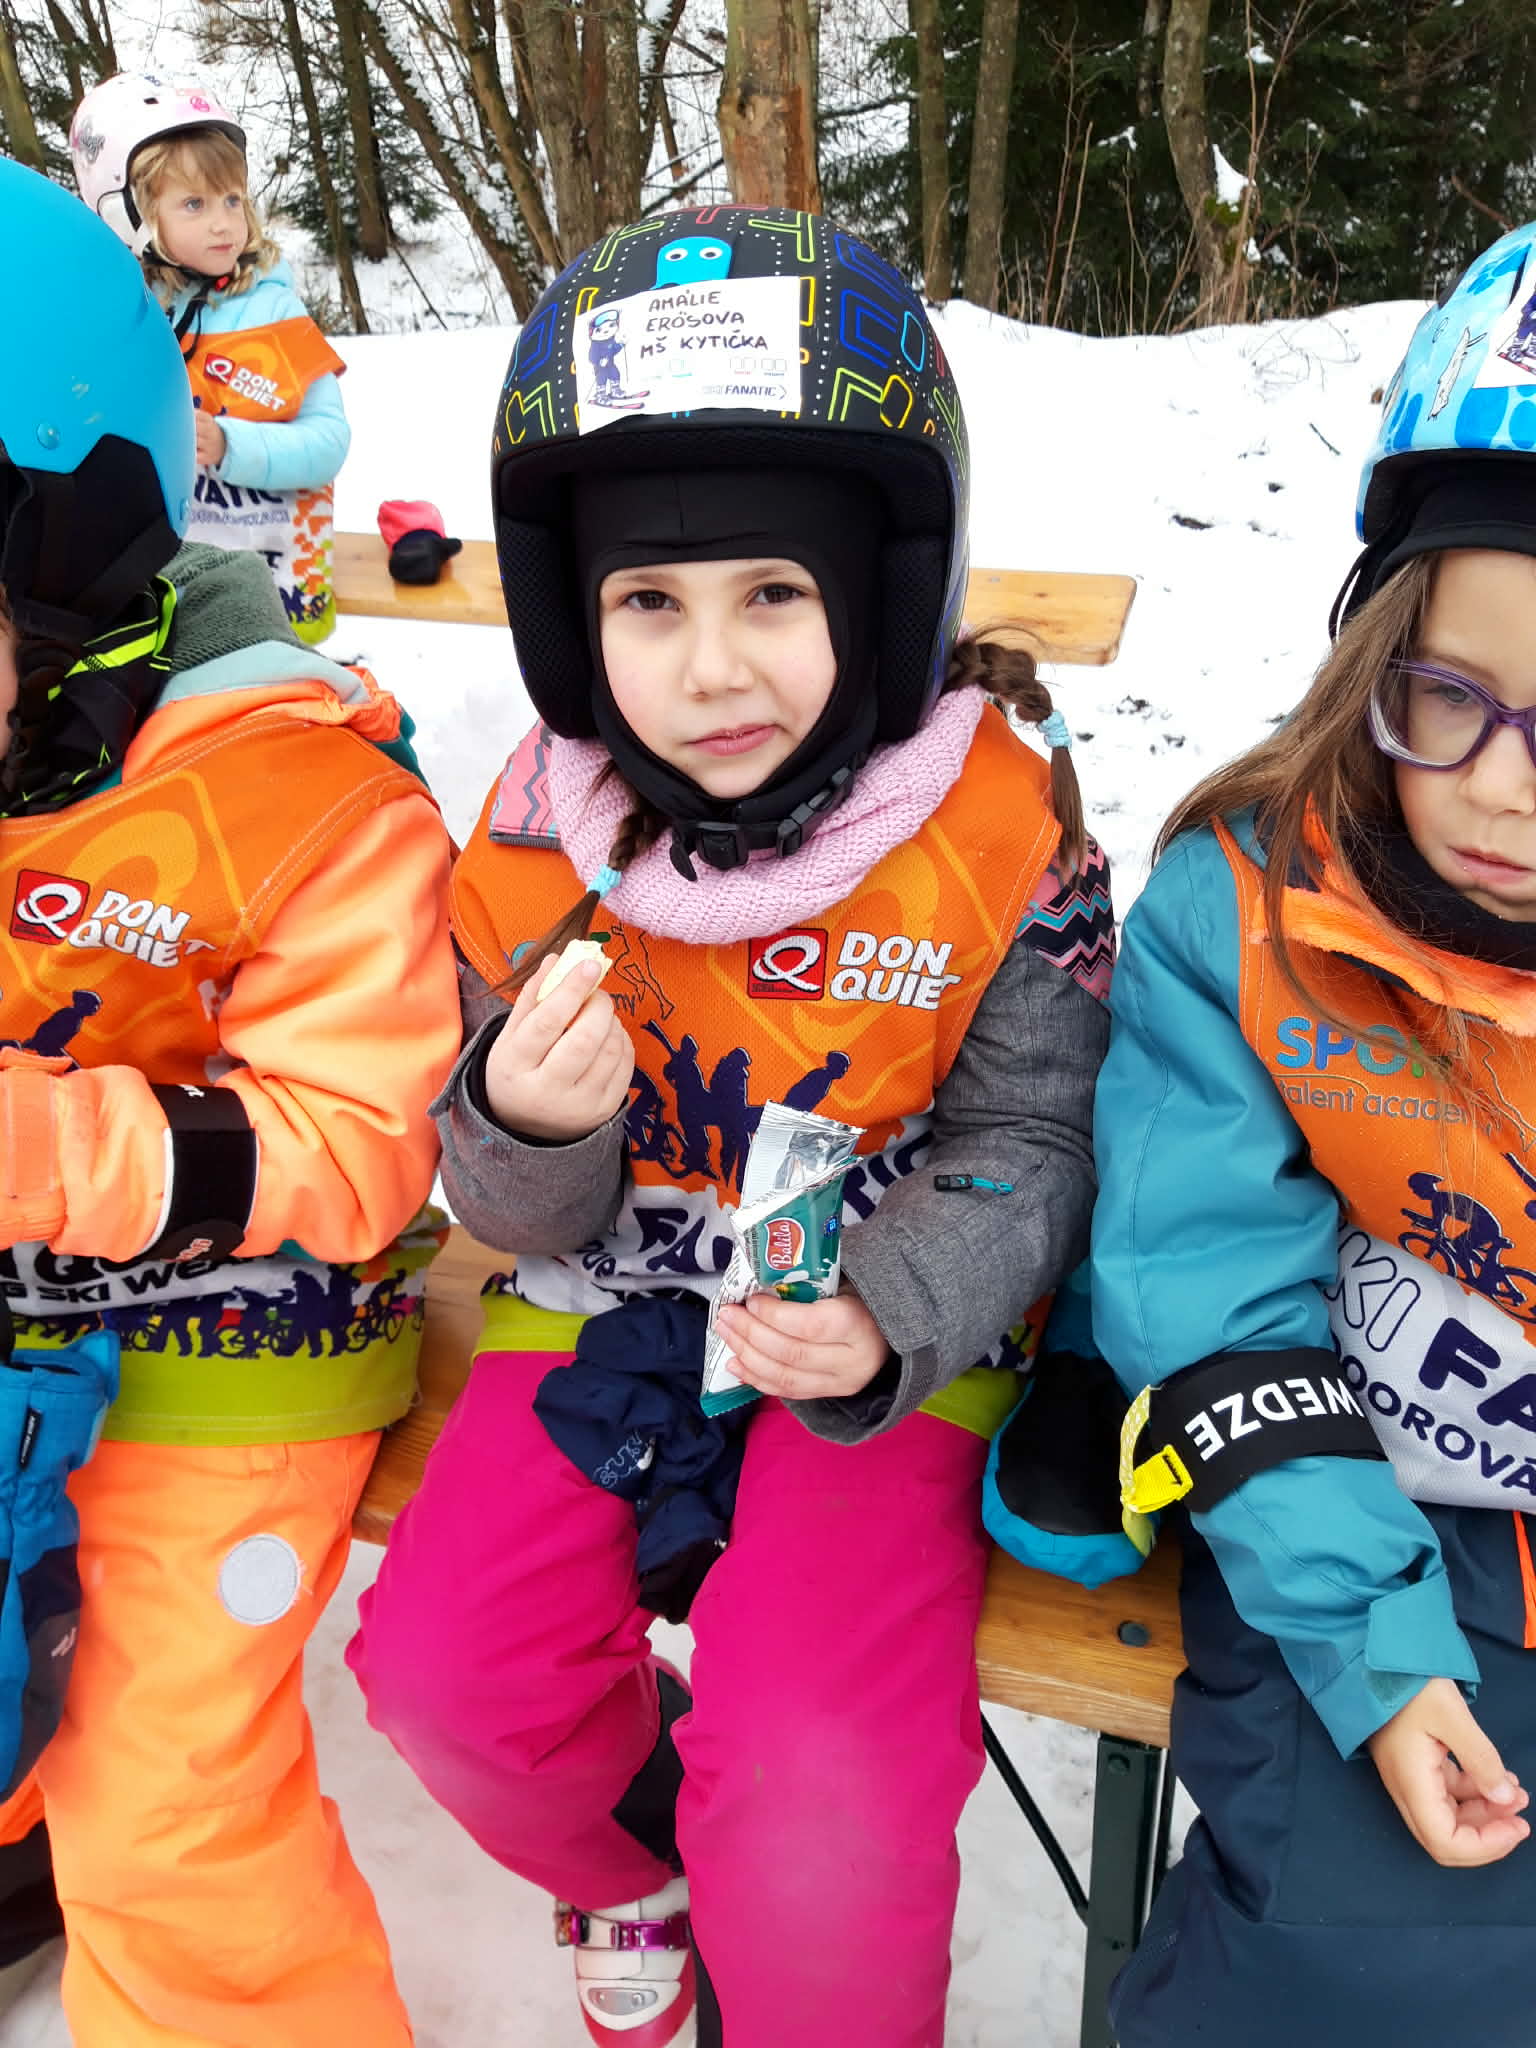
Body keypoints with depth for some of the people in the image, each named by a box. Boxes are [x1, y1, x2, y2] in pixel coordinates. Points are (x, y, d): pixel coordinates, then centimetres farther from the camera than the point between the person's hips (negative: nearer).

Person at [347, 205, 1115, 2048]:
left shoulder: (998, 831, -13)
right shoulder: (536, 844, -4)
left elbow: (1028, 1149, -5)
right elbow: (529, 1219, 1)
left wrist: (886, 1321, -25)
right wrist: (525, 1130, -24)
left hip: (885, 1337, -2)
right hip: (615, 1295, 3)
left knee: (826, 1799, -21)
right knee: (445, 1673, -12)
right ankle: (638, 1861, 24)